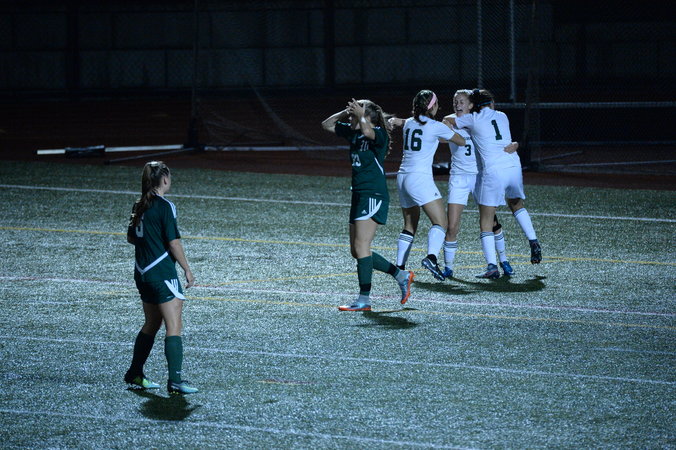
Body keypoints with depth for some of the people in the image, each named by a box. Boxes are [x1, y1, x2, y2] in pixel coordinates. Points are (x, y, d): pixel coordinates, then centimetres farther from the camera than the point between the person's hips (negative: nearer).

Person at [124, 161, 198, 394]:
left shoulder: (139, 206, 10)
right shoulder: (165, 206, -13)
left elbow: (131, 237, 20)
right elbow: (174, 242, -15)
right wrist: (187, 270, -6)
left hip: (142, 273, 8)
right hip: (162, 273, -8)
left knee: (151, 324, 21)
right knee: (174, 327, -8)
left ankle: (134, 374, 27)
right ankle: (175, 381, -14)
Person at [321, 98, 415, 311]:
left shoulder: (379, 133, -13)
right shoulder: (352, 132, 12)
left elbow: (367, 131, -37)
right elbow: (327, 125, 19)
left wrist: (360, 115, -26)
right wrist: (345, 113, 6)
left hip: (373, 196, -10)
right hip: (359, 196, 10)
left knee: (361, 246, -13)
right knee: (357, 251, 10)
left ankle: (364, 299, -11)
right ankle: (402, 276, 22)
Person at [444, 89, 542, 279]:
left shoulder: (473, 119, 3)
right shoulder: (502, 116, 14)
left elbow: (447, 120, 17)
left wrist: (459, 116, 36)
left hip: (493, 172, -4)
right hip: (514, 167, 4)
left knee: (486, 222, 1)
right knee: (517, 206, 33)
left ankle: (492, 266, -9)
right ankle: (533, 242, 22)